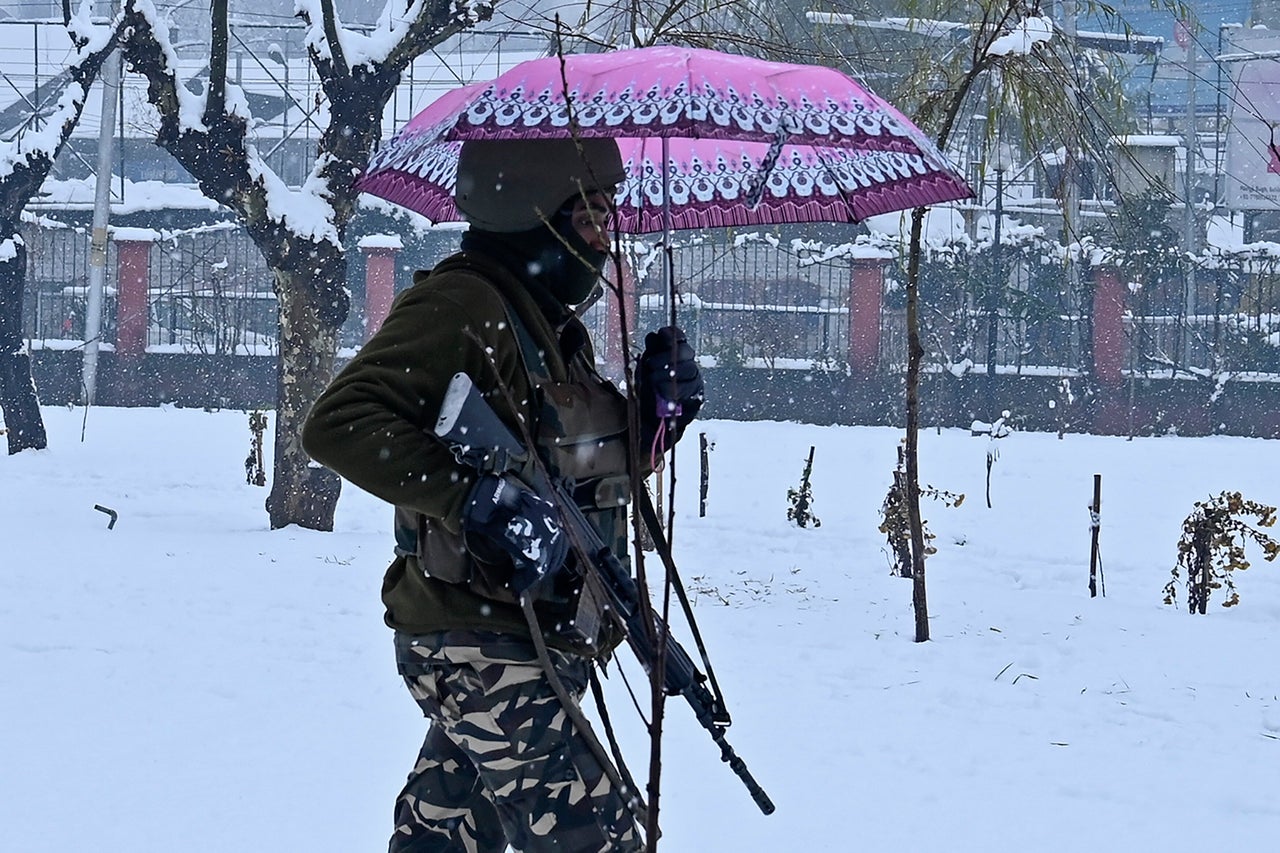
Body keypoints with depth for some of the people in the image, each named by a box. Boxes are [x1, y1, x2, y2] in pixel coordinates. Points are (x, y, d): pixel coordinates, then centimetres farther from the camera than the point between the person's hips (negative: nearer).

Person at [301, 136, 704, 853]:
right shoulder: (459, 304, -13)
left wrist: (654, 412, 5)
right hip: (480, 640, -10)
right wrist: (479, 498, -32)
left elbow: (588, 473, 24)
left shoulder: (556, 325, 17)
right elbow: (340, 424, -25)